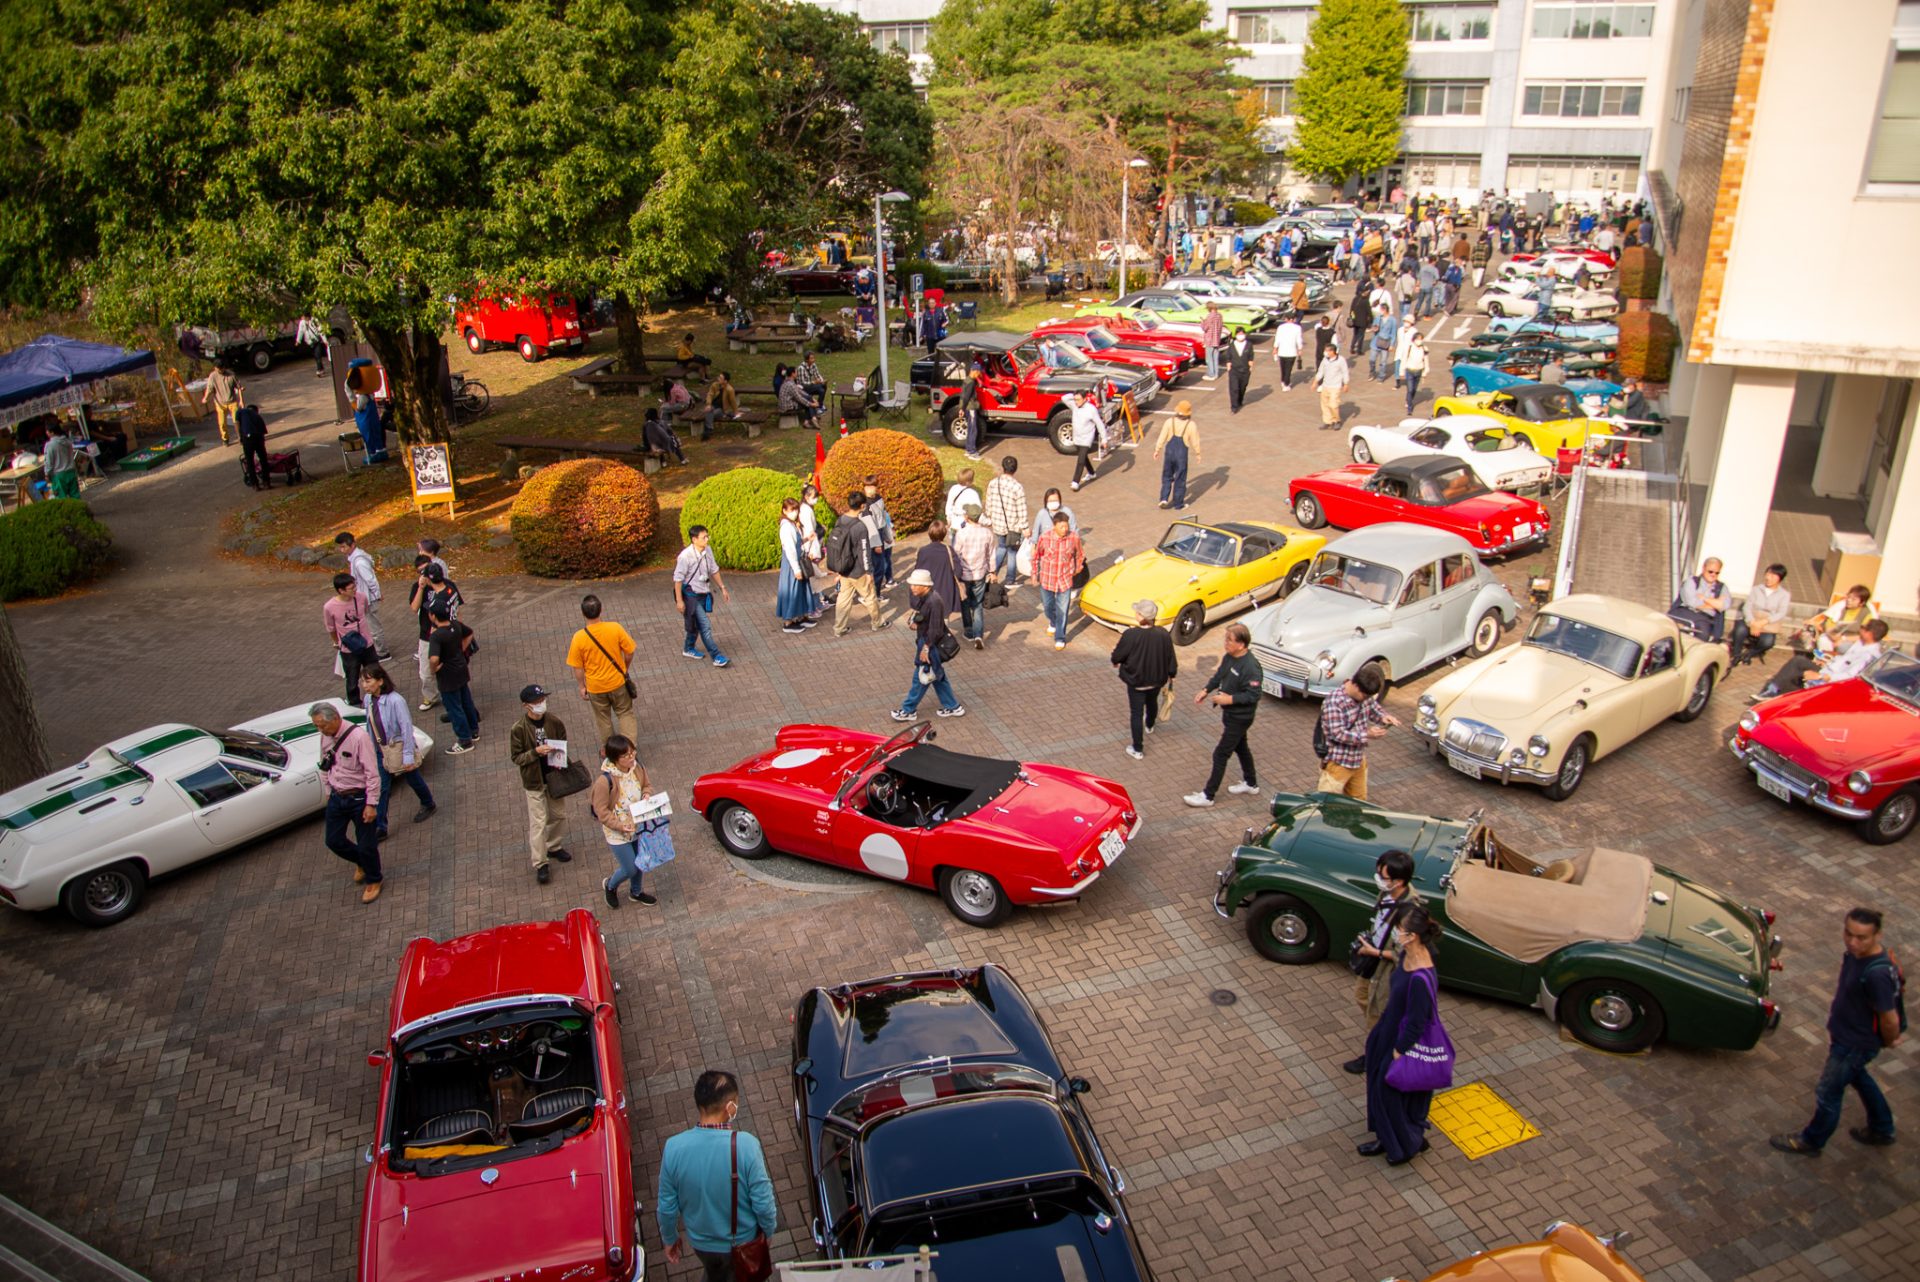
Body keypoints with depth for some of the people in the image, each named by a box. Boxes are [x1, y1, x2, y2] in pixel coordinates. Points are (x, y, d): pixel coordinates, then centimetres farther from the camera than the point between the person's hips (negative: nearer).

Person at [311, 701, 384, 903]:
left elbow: (372, 773, -21)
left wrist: (371, 804, -20)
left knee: (366, 844, 6)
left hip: (359, 798, -6)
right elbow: (325, 767, 13)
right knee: (334, 841, 14)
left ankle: (373, 881, 30)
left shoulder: (358, 736, -25)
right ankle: (361, 863, 43)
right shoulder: (325, 737, -3)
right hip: (337, 797, 6)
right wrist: (328, 791, 16)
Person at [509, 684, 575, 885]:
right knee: (538, 823, 0)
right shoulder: (518, 729, -18)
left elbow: (564, 746, 7)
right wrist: (536, 752, -28)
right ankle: (540, 864, 9)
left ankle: (554, 847, 42)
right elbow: (516, 757, -13)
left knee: (559, 815, 18)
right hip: (534, 781, -4)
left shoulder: (555, 723, -8)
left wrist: (560, 759, -11)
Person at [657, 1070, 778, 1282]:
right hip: (743, 1240, -2)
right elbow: (763, 1202, -22)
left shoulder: (674, 1147, -24)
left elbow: (667, 1206, -12)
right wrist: (769, 1230, -1)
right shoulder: (746, 1145, -32)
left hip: (701, 1241, 2)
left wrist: (670, 1239, 8)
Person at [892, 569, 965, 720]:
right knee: (937, 676, 19)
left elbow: (935, 630, -25)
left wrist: (926, 648, -22)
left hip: (931, 645, -10)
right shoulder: (922, 597, 1)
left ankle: (907, 711, 18)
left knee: (920, 678, 5)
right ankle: (953, 707, 30)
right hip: (924, 640, 10)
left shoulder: (934, 601, -27)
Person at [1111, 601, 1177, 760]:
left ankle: (1137, 749, 12)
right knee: (1152, 703, 31)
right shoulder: (1163, 635, -16)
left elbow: (1116, 657, -15)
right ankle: (1149, 726, 61)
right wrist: (1172, 674, 15)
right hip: (1157, 679, 5)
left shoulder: (1130, 635, -27)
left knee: (1136, 712, 8)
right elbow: (1171, 658, -4)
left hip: (1136, 681, -4)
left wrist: (1115, 661, 10)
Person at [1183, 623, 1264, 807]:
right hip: (1230, 712, 9)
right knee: (1241, 747, 25)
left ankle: (1208, 795, 6)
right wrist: (1206, 690, 0)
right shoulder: (1229, 657, -2)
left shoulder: (1250, 666, -29)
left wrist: (1230, 699, -30)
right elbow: (1219, 675, 12)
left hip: (1240, 718, -9)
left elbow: (1253, 695, -27)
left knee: (1221, 754, -3)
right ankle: (1251, 784, 44)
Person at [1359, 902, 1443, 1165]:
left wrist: (1398, 1054, -15)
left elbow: (1415, 1025, -25)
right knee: (1380, 1087, 24)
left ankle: (1410, 1143, 39)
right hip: (1391, 1032, 8)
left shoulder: (1420, 978, -36)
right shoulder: (1408, 955, -10)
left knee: (1394, 1092, 14)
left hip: (1405, 1043, -8)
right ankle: (1387, 1139, 45)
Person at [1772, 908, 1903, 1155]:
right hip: (1844, 1034, 9)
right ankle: (1882, 1130, 54)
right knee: (1857, 1077, 32)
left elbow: (1890, 1019, -27)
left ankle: (1811, 1141, 34)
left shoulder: (1876, 973, -38)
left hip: (1856, 1044, -9)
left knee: (1828, 1092, 12)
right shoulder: (1857, 952, -13)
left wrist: (1889, 1041, -8)